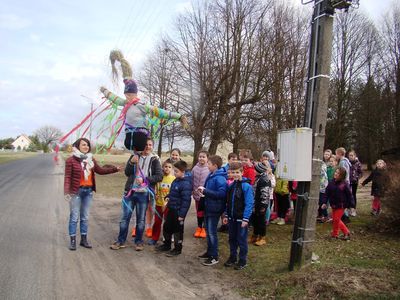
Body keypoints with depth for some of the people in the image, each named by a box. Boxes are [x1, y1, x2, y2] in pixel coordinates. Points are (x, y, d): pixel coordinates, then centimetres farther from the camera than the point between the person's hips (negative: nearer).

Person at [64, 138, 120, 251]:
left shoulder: (91, 159, 9)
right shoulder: (71, 160, -8)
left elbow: (100, 170, 16)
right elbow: (67, 177, -11)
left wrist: (114, 169, 10)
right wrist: (66, 191, -21)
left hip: (88, 191, 5)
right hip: (76, 191, -5)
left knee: (85, 217, 12)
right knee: (74, 217, 0)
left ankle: (84, 239, 23)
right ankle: (72, 240, 11)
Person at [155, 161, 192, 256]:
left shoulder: (186, 184, -22)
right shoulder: (175, 181, 6)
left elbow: (186, 200, -23)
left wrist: (182, 214, -22)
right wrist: (168, 197, 1)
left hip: (178, 211, -9)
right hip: (171, 209, 9)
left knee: (178, 230, 6)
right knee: (166, 227, 19)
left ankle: (177, 249, 21)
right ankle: (167, 245, 37)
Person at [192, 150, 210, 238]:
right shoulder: (195, 168, -1)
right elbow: (191, 180, 6)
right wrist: (192, 190, 6)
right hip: (197, 194, 4)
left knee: (205, 212, 9)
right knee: (199, 211, 15)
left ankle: (204, 228, 23)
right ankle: (199, 227, 30)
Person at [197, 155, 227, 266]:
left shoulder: (220, 178, -21)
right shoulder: (211, 176, 7)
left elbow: (221, 193, -30)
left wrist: (205, 191, -26)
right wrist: (204, 190, 1)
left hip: (215, 209, -9)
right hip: (208, 207, 9)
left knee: (212, 232, -1)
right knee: (208, 230, 18)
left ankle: (214, 257, 11)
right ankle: (209, 252, 33)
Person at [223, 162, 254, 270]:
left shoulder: (246, 186, -15)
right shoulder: (231, 186, 6)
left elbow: (249, 204, -17)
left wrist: (245, 219, -20)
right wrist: (226, 215, 10)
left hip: (241, 218, -6)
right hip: (232, 217, 6)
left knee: (241, 240, 6)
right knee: (232, 239, 17)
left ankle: (243, 260, 20)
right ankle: (232, 257, 32)